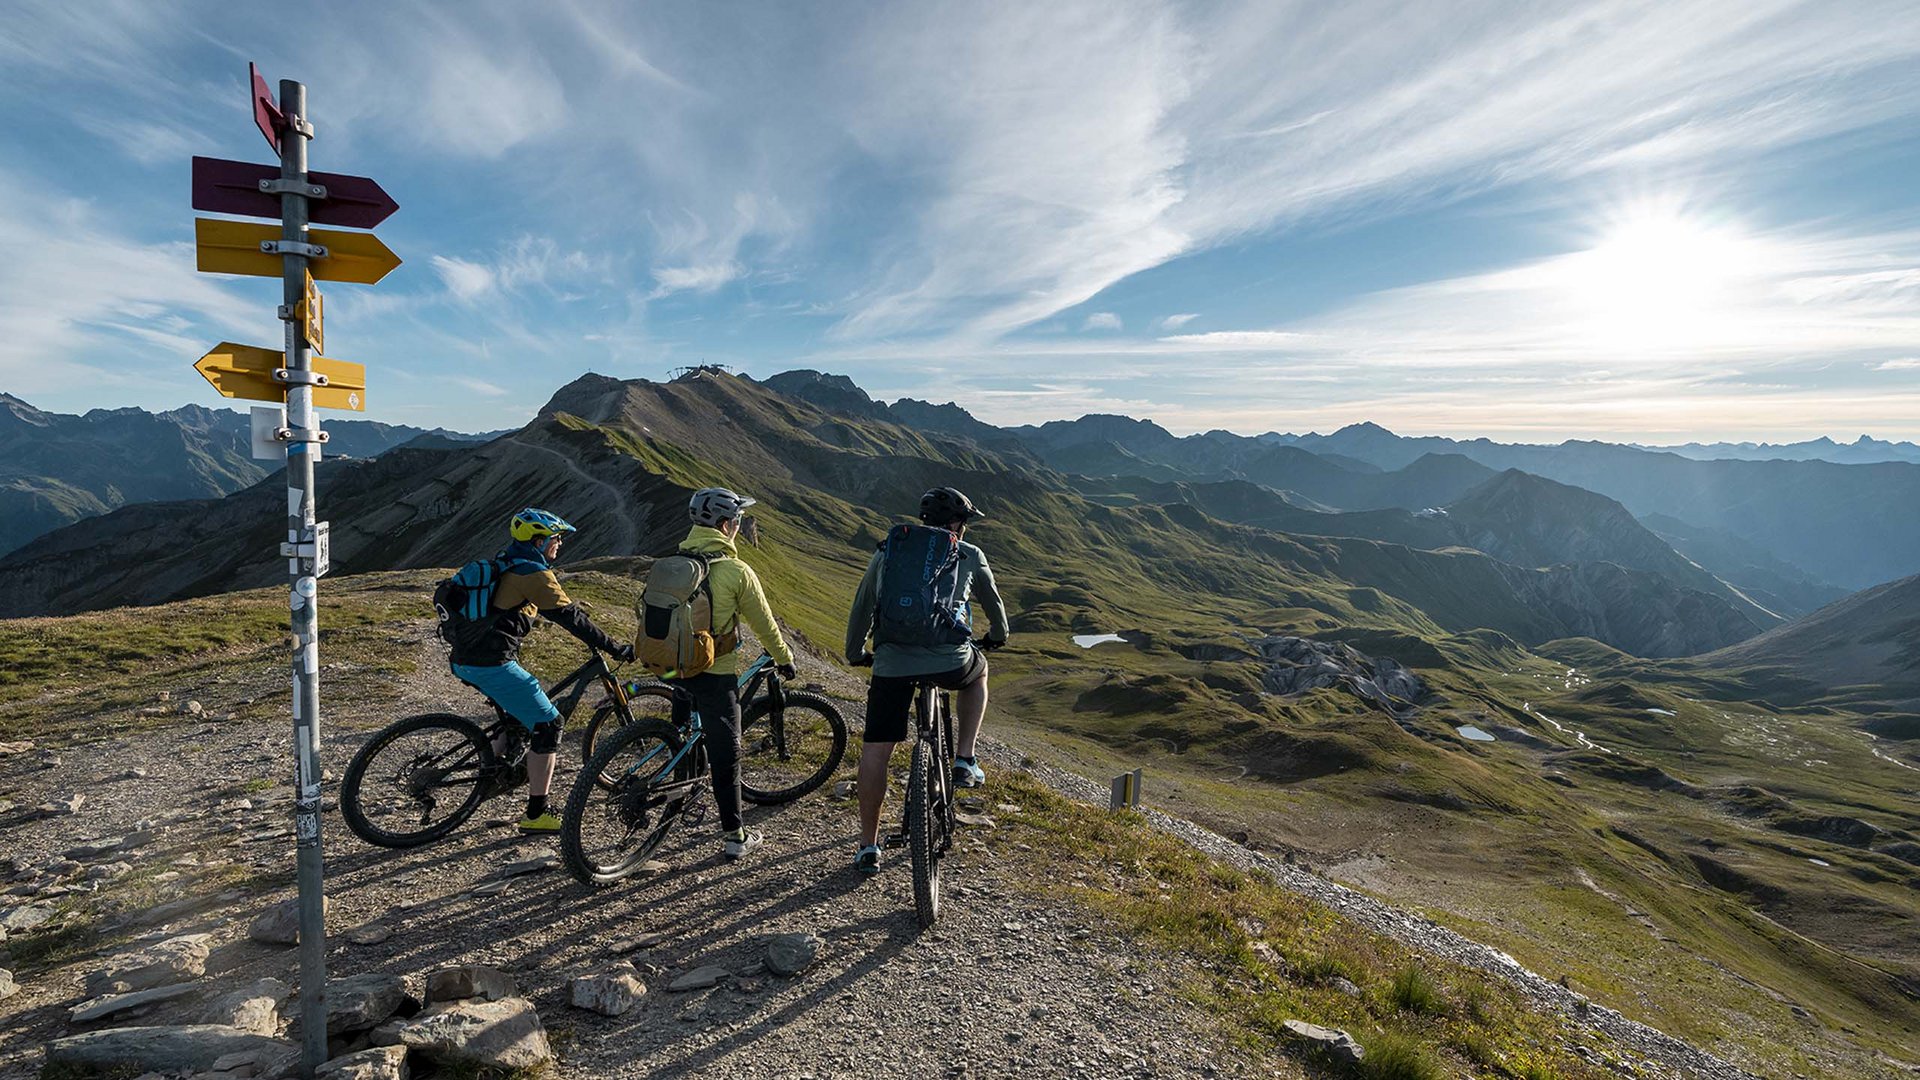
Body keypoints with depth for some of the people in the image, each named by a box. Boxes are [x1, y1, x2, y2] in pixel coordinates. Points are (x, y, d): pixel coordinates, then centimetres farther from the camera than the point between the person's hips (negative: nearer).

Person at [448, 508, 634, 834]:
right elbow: (570, 617, -15)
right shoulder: (533, 574, -13)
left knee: (520, 709, 32)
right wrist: (615, 648, -10)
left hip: (464, 660, 10)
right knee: (548, 725, -3)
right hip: (492, 664, -10)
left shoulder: (505, 566, 16)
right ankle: (536, 816, 1)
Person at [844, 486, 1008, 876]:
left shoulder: (886, 553, 17)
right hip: (950, 661, -1)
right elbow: (993, 602, 27)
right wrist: (998, 636, 48)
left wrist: (855, 653, 36)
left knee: (875, 752, 14)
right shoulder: (970, 556, 14)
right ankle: (964, 760, 27)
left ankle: (869, 846, 20)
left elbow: (861, 608, 21)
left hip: (892, 663, 1)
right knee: (977, 671, 34)